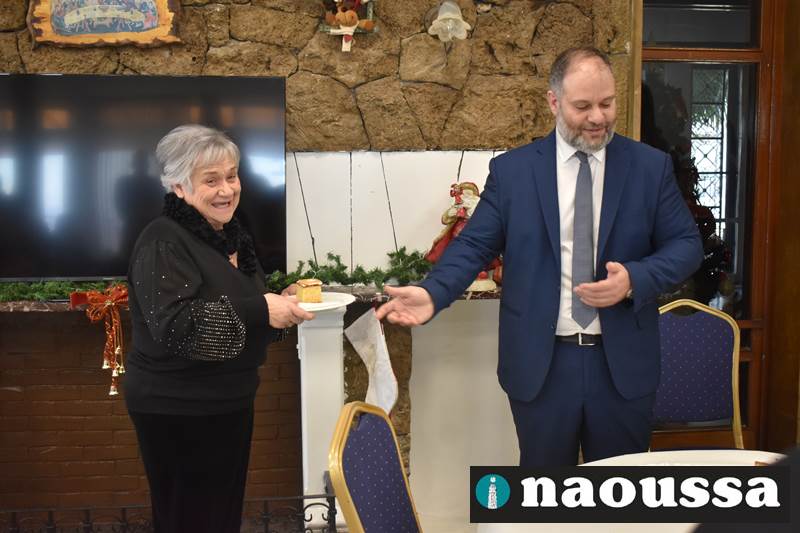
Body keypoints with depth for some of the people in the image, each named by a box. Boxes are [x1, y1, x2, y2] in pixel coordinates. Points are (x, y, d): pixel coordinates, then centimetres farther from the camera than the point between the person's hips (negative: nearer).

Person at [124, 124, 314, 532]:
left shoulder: (229, 234, 9)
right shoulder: (164, 242, -18)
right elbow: (173, 327, -29)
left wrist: (279, 302, 0)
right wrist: (260, 311, -31)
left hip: (228, 402, 8)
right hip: (178, 413, -8)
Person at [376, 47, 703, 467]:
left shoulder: (651, 166, 2)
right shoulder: (511, 169, 1)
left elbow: (686, 244, 2)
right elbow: (474, 244, -1)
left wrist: (635, 279, -17)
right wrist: (432, 293, -19)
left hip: (623, 363, 1)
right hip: (539, 364, 0)